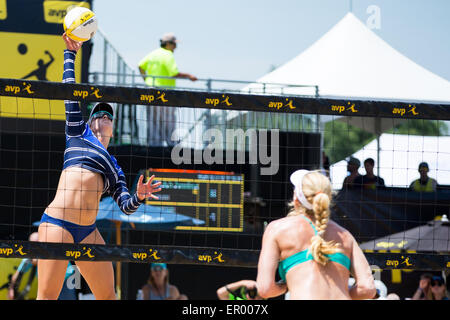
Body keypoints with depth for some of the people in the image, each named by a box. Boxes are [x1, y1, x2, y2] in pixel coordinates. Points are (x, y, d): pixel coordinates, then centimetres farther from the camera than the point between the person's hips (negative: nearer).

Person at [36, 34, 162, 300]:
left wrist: (138, 197, -7)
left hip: (88, 231, 5)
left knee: (107, 296, 2)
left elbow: (126, 206, 14)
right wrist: (71, 54, 20)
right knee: (47, 296, -12)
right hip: (58, 223, -5)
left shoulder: (114, 167, 24)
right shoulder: (79, 134, 16)